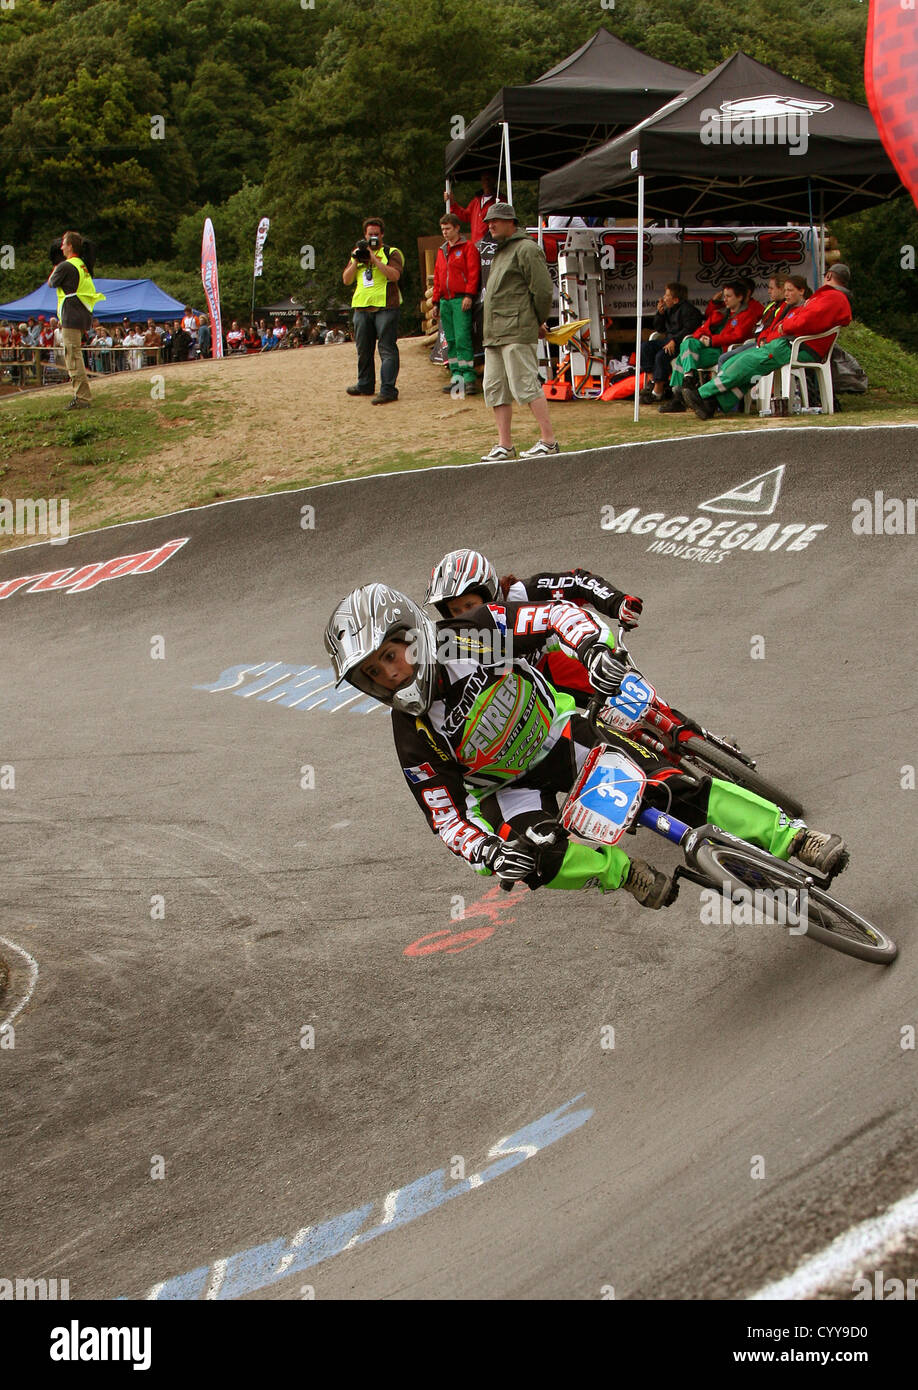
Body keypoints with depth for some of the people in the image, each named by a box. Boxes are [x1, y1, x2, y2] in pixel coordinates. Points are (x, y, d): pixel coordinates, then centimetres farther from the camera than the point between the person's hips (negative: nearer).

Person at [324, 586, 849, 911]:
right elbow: (446, 818, -17)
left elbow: (558, 614, -19)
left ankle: (795, 838, -1)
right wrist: (489, 854, -37)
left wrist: (595, 647, -40)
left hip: (560, 732, 1)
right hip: (509, 786, -1)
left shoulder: (472, 633, -23)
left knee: (680, 789, -13)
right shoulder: (414, 740, -22)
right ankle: (626, 872, -7)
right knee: (537, 857, -34)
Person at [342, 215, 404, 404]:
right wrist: (356, 261, -2)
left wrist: (374, 259, -15)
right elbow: (346, 280, 13)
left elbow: (395, 275, -13)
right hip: (362, 307, 6)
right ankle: (365, 385, 25)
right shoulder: (358, 254, 20)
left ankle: (388, 389, -13)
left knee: (387, 349, -10)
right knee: (363, 349, 12)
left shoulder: (391, 253, 4)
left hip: (385, 306, -6)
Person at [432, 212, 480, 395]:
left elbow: (473, 272, -8)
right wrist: (435, 301, 16)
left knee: (462, 338, -13)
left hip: (461, 300, -7)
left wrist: (468, 295, -16)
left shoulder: (468, 247, 0)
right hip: (445, 301, 7)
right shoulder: (442, 251, 20)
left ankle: (469, 377, -13)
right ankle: (457, 377, 9)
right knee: (451, 341, 6)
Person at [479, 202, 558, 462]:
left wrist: (539, 322, -1)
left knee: (526, 386, -10)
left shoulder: (527, 249, -8)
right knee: (495, 389, 7)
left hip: (517, 333, -10)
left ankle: (549, 441, -5)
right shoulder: (500, 252, 22)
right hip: (494, 334, 10)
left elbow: (544, 290, -12)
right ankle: (504, 445, 11)